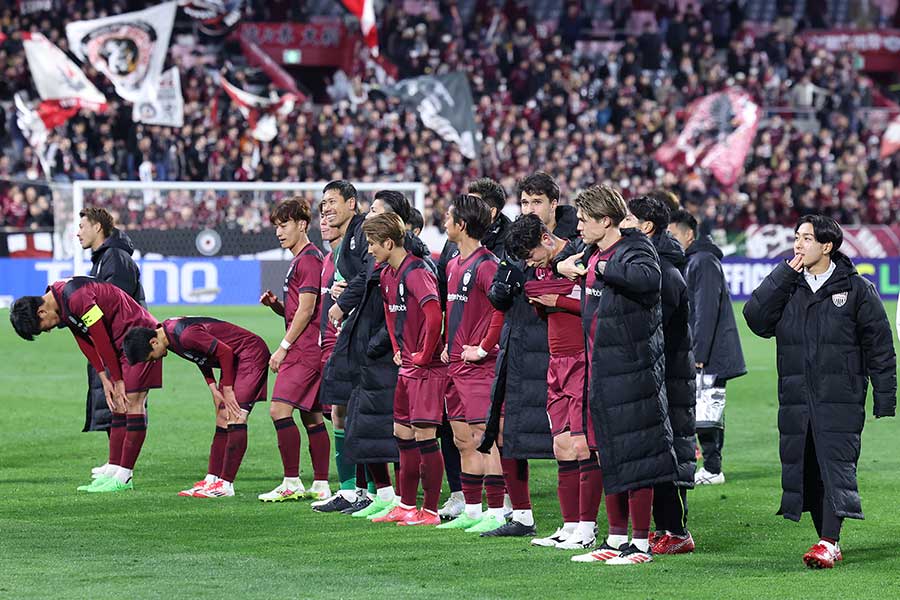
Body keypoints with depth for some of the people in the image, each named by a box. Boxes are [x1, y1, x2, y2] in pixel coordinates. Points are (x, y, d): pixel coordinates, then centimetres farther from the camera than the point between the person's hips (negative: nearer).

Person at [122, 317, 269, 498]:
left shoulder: (185, 336, -28)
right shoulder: (168, 333, 2)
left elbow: (225, 351, -24)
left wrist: (227, 390, -14)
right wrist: (214, 389, 5)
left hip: (251, 353, -10)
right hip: (234, 359, 10)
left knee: (235, 419, -17)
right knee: (222, 421, 9)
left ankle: (226, 484, -18)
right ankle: (212, 480, 10)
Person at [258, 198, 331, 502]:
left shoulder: (308, 259, -12)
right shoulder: (301, 259, 20)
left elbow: (306, 310, -17)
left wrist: (283, 347, -14)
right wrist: (274, 304, 4)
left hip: (304, 349, -11)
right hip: (311, 349, 11)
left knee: (280, 409, -13)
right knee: (312, 415, 10)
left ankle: (292, 483, -12)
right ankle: (321, 485, 11)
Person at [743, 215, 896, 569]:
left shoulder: (855, 288, 1)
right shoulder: (786, 287, 12)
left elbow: (879, 344, 2)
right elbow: (757, 320, -3)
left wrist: (885, 398, -2)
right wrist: (784, 276, -6)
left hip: (841, 397, -4)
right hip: (795, 399, 4)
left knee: (835, 463, -14)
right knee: (804, 468, 4)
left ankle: (829, 542, -18)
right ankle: (830, 544, 13)